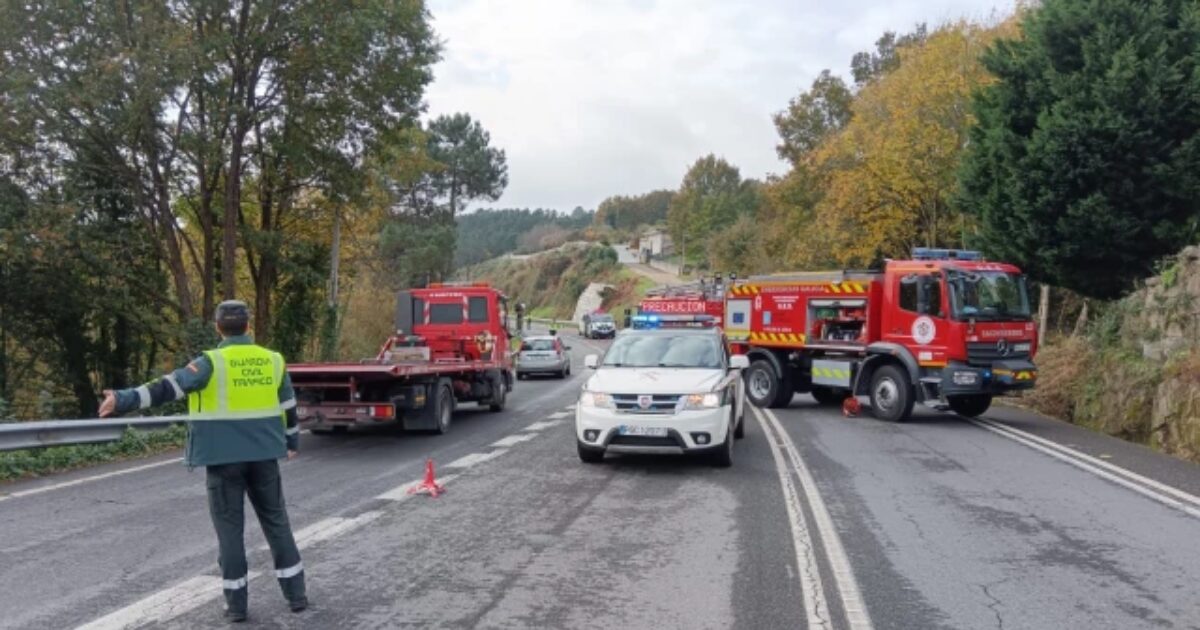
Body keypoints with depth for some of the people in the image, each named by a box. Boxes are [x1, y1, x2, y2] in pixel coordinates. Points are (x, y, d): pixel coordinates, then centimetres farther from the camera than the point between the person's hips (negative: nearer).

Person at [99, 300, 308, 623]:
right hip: (263, 455, 3)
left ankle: (236, 602, 12)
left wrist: (124, 400, -22)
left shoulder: (211, 363, -9)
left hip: (224, 458, -3)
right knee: (276, 521, 13)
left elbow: (168, 387, -19)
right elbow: (288, 406, 10)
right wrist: (292, 442, 23)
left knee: (230, 527, 7)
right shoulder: (273, 360, 2)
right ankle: (296, 593, 17)